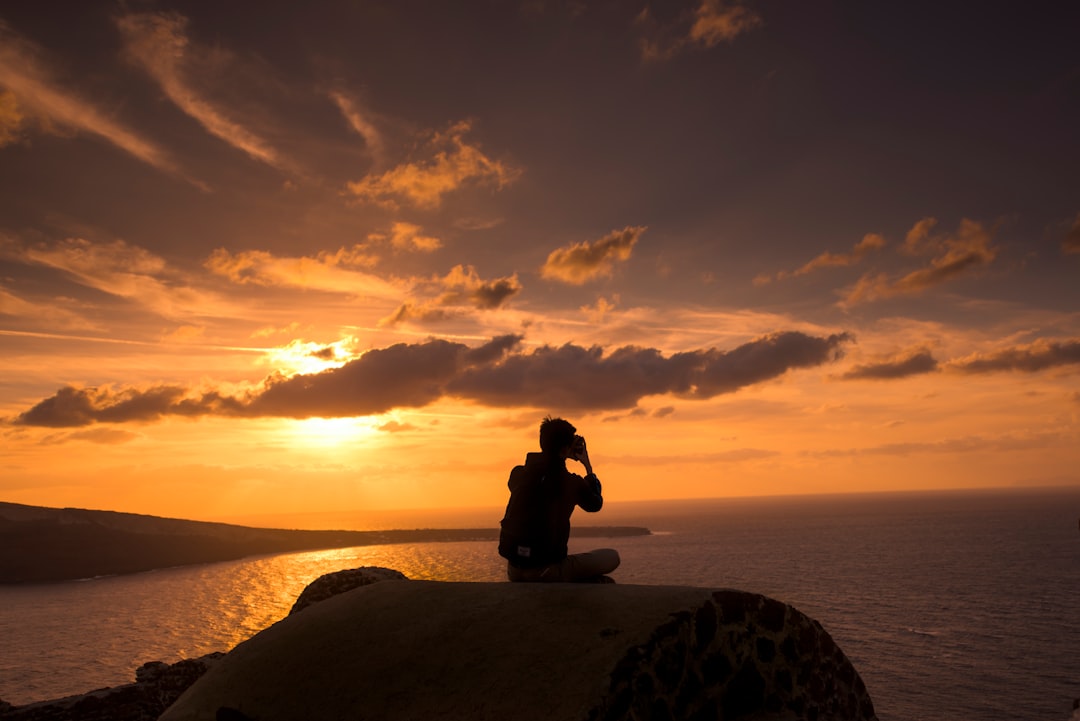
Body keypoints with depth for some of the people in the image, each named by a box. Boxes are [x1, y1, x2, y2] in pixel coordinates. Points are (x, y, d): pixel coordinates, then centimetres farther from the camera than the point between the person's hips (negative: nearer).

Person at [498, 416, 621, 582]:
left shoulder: (518, 474, 3)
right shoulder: (572, 483, -7)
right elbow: (595, 504, 15)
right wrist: (588, 466, 20)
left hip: (514, 571, 4)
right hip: (547, 571, -4)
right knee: (612, 557, 10)